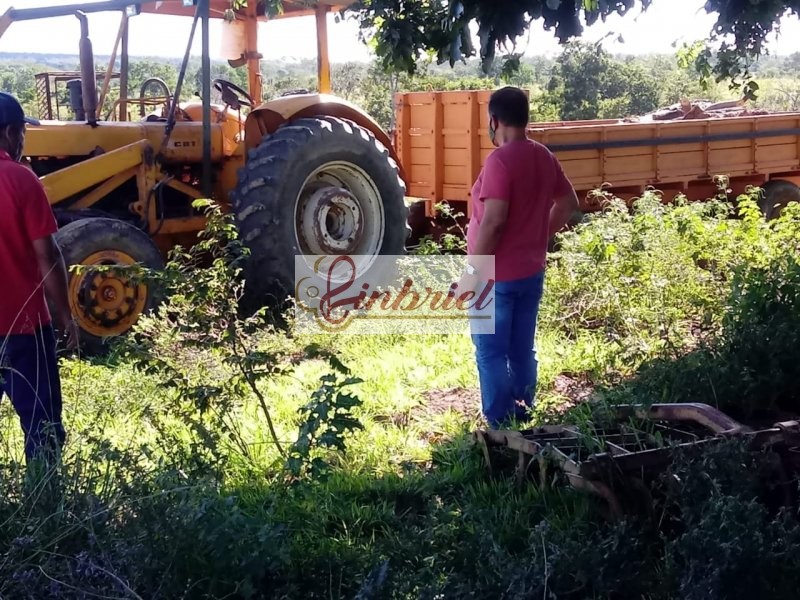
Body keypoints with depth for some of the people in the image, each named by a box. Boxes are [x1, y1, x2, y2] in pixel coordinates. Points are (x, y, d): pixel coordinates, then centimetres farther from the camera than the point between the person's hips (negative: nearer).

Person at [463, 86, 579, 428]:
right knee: (522, 348, 15)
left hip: (497, 275, -8)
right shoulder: (544, 157, 5)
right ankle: (523, 417, 23)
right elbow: (568, 204, 16)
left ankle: (500, 427, 6)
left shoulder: (500, 160, -19)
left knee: (490, 353, 2)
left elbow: (494, 220, -25)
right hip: (531, 272, 8)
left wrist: (472, 270, -18)